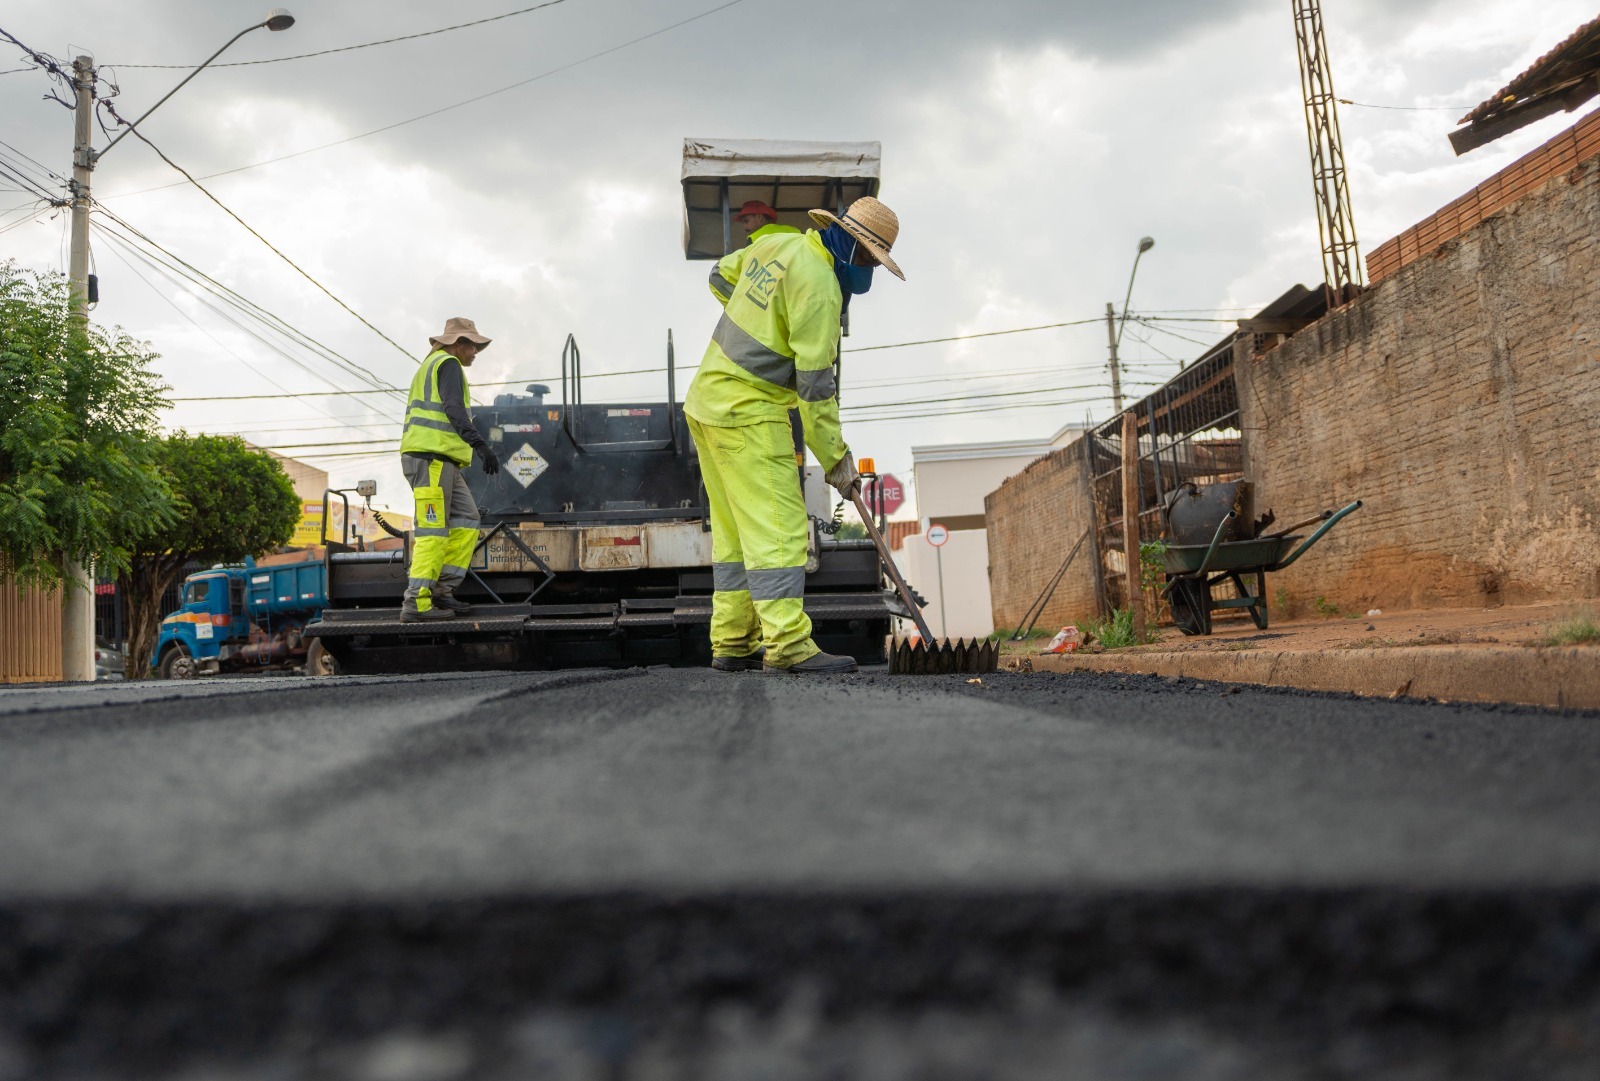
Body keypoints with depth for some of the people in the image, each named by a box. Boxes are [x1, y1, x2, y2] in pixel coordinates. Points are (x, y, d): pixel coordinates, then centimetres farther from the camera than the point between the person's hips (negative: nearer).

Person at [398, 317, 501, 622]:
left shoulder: (432, 365, 28)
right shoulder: (448, 364, -3)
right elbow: (454, 409, -19)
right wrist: (479, 444, -29)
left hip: (440, 461, 10)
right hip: (432, 457, -10)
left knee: (466, 521, 8)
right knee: (433, 531, -12)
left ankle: (442, 588, 5)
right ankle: (416, 603, -14)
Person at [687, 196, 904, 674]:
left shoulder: (778, 244, 11)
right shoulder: (819, 284, -16)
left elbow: (722, 276, 28)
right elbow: (815, 382, -18)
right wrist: (836, 458, -13)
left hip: (709, 400, 10)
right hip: (749, 413, -10)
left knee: (735, 530, 11)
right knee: (778, 527, -11)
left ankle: (732, 643, 15)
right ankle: (788, 645, -15)